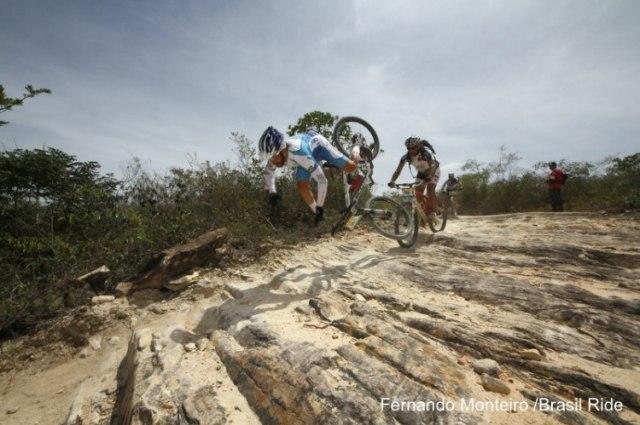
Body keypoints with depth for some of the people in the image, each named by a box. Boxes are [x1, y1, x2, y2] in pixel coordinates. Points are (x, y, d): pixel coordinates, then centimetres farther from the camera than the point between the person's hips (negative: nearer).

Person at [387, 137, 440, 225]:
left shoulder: (427, 153, -35)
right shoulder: (406, 156, -24)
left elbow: (432, 168, -45)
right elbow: (398, 169, -28)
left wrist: (425, 181, -60)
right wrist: (392, 181, -46)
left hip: (433, 171, -4)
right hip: (421, 172, 4)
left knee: (430, 190, -23)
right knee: (418, 192, -8)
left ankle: (432, 214, -10)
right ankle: (423, 214, 8)